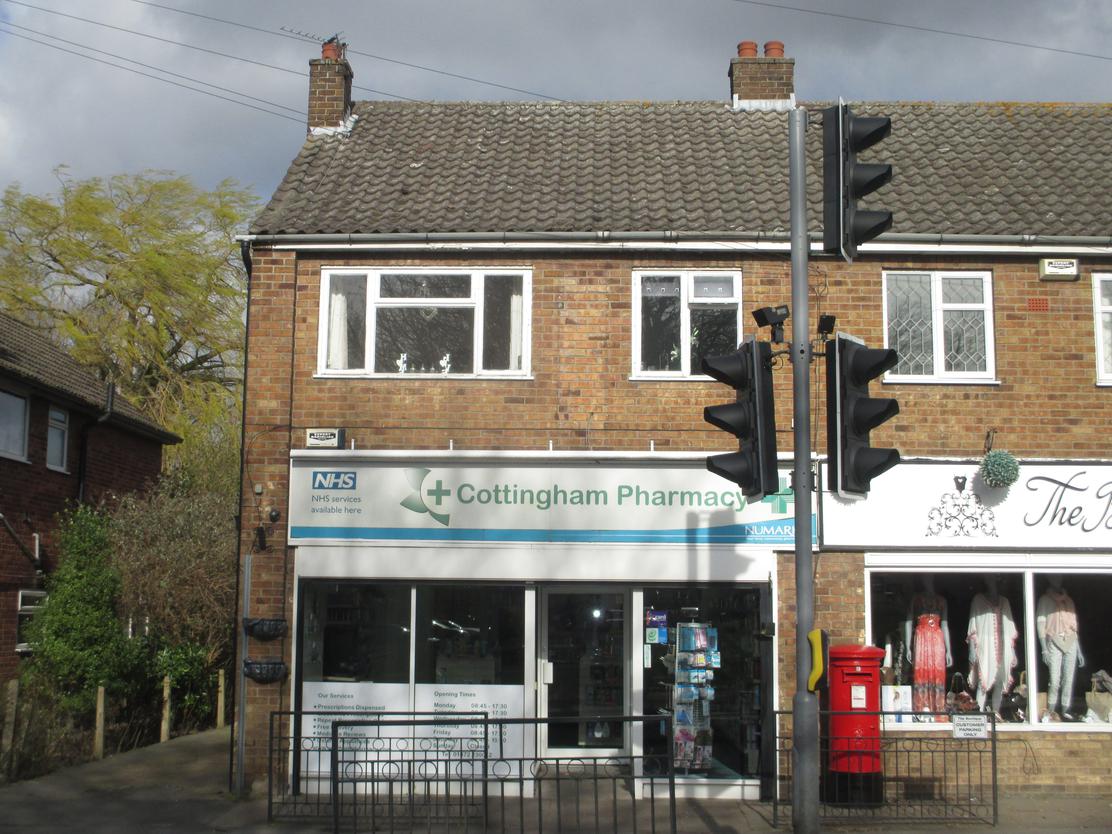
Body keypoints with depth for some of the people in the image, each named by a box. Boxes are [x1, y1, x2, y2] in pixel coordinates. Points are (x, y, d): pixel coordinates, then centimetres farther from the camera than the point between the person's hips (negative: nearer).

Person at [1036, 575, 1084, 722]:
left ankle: (1065, 711, 5)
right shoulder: (1045, 600, 6)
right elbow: (1040, 624, -1)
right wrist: (1044, 649, -10)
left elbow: (1074, 625, 19)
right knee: (1055, 681, -10)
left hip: (1071, 643, 4)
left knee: (1068, 680, 0)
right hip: (1054, 642, -4)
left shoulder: (1068, 600, 18)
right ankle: (1050, 712, -2)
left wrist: (1079, 650, 14)